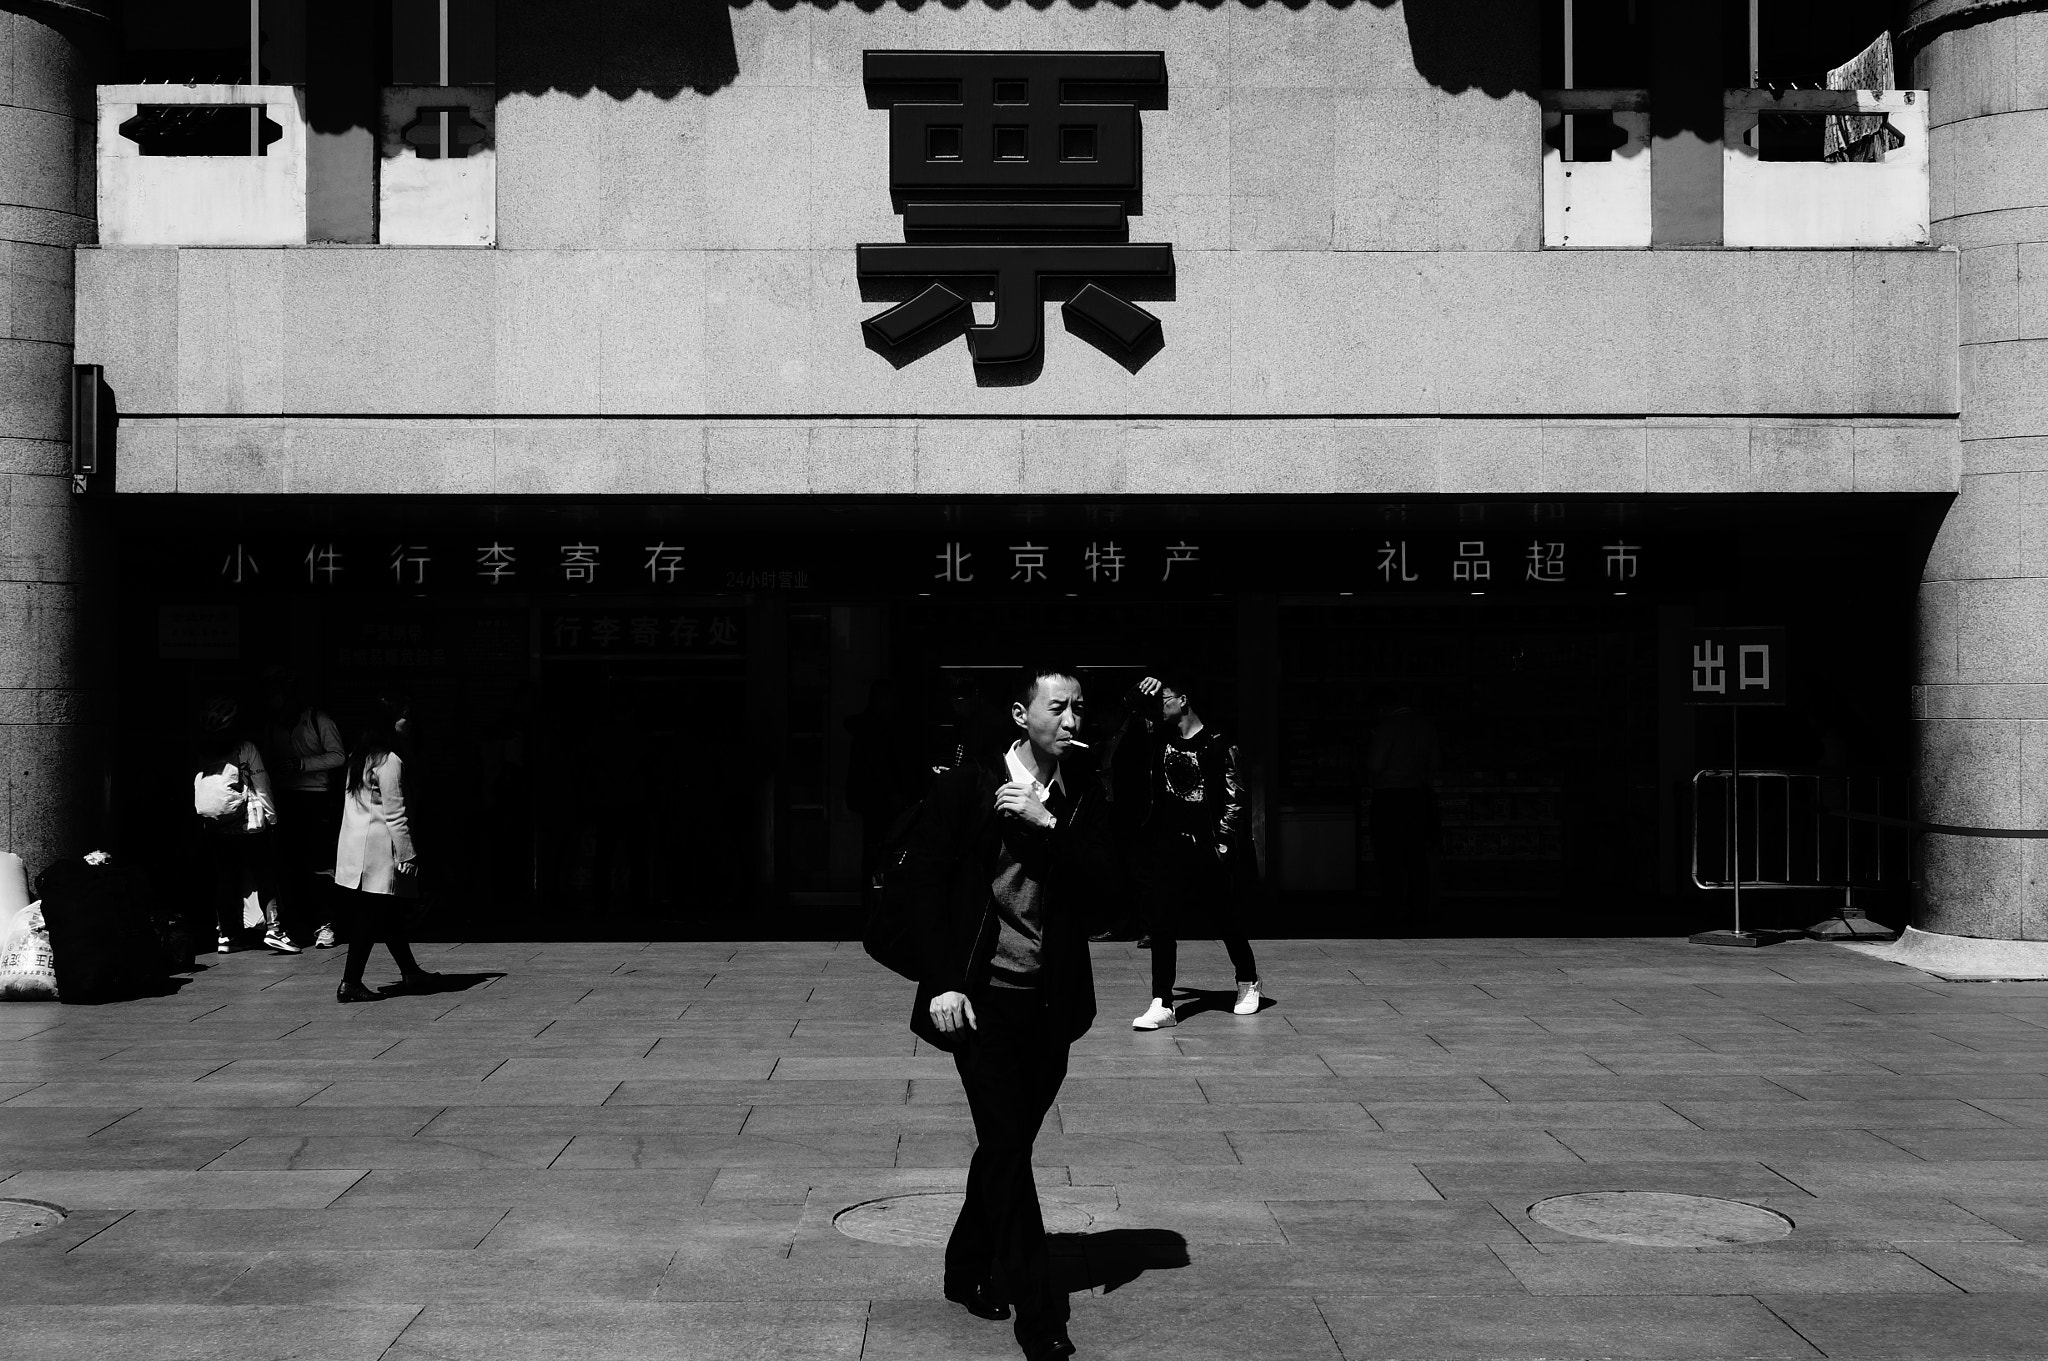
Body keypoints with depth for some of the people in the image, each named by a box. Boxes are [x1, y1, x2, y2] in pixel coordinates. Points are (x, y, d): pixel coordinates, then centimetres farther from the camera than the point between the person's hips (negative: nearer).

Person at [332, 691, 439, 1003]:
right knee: (372, 916, -4)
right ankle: (350, 983, -4)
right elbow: (394, 812, -17)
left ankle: (410, 973, 25)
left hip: (354, 846, 9)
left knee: (390, 915, 15)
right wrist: (407, 854, -14)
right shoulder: (389, 761, -14)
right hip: (379, 850, -9)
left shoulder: (359, 756, 13)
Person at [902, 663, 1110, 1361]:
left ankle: (970, 1269, 32)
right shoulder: (964, 787, -6)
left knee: (1008, 1144, 14)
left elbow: (1101, 881, -6)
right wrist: (942, 983, -12)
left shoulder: (1083, 799, 5)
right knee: (1008, 1145, -7)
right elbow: (922, 881, -6)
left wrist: (1045, 823, -18)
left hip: (1051, 1002, 4)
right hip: (980, 998, -4)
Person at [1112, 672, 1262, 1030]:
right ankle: (1162, 1004, -1)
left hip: (1206, 847, -3)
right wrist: (1137, 708, -11)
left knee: (1225, 919, 10)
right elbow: (1122, 752, -1)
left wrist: (1223, 839, -11)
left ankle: (1248, 983, 34)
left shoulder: (1217, 743, -7)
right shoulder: (1157, 736, 6)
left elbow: (1235, 795, -5)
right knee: (1161, 923, -4)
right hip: (1164, 846, 4)